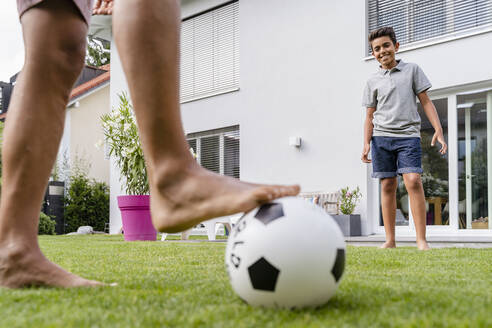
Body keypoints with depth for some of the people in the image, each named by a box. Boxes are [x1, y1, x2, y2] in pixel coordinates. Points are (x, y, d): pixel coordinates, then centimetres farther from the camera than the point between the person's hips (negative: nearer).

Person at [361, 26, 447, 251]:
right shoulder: (373, 81, 13)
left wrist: (438, 130, -2)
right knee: (388, 186, 0)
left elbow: (426, 102, 9)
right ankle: (390, 240, 5)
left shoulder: (412, 70, 10)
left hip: (408, 135, -2)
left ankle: (421, 240, -15)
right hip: (381, 137, 2)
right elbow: (370, 116, 14)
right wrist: (366, 143, 1)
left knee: (413, 181, -17)